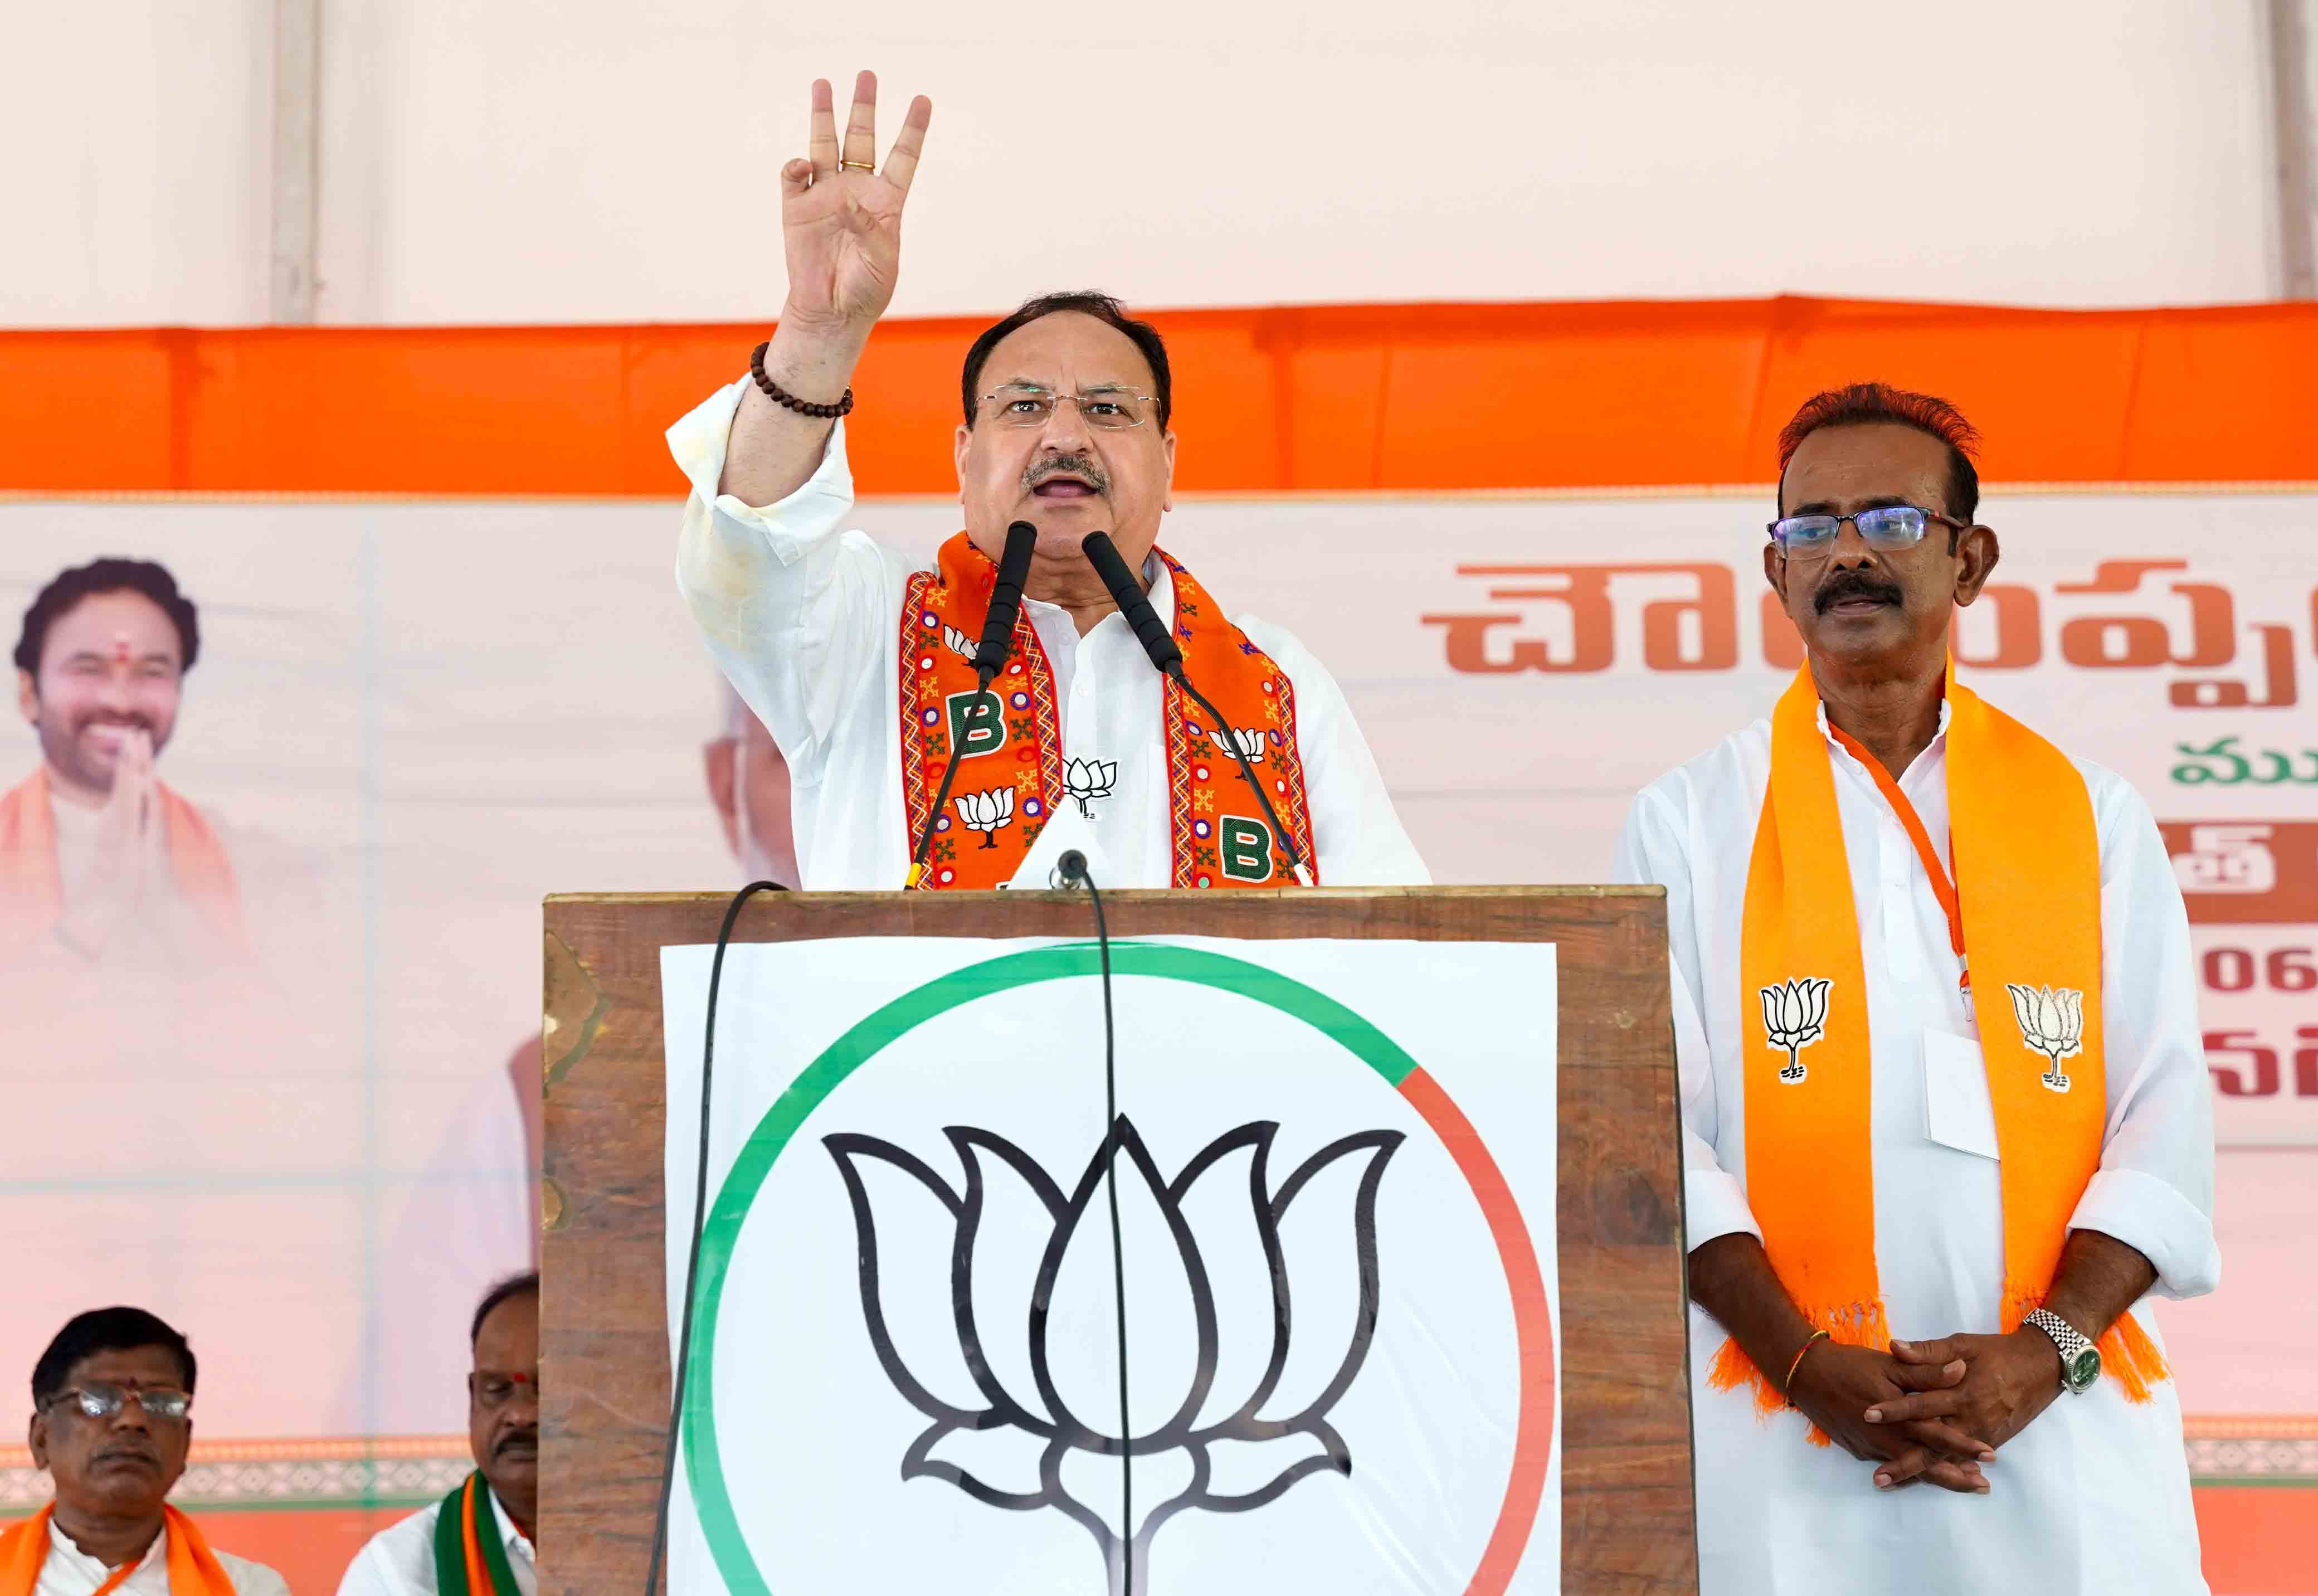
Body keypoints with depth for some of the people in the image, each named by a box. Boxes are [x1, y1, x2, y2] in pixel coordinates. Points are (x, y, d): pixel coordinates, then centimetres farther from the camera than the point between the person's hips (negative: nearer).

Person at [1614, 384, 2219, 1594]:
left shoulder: (2093, 820, 10)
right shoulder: (1690, 823, 7)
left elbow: (2164, 1118, 3)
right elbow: (1654, 1125, -1)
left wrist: (2045, 1353, -11)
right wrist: (1810, 1365, -13)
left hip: (2064, 1426, 1)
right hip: (1789, 1439, -1)